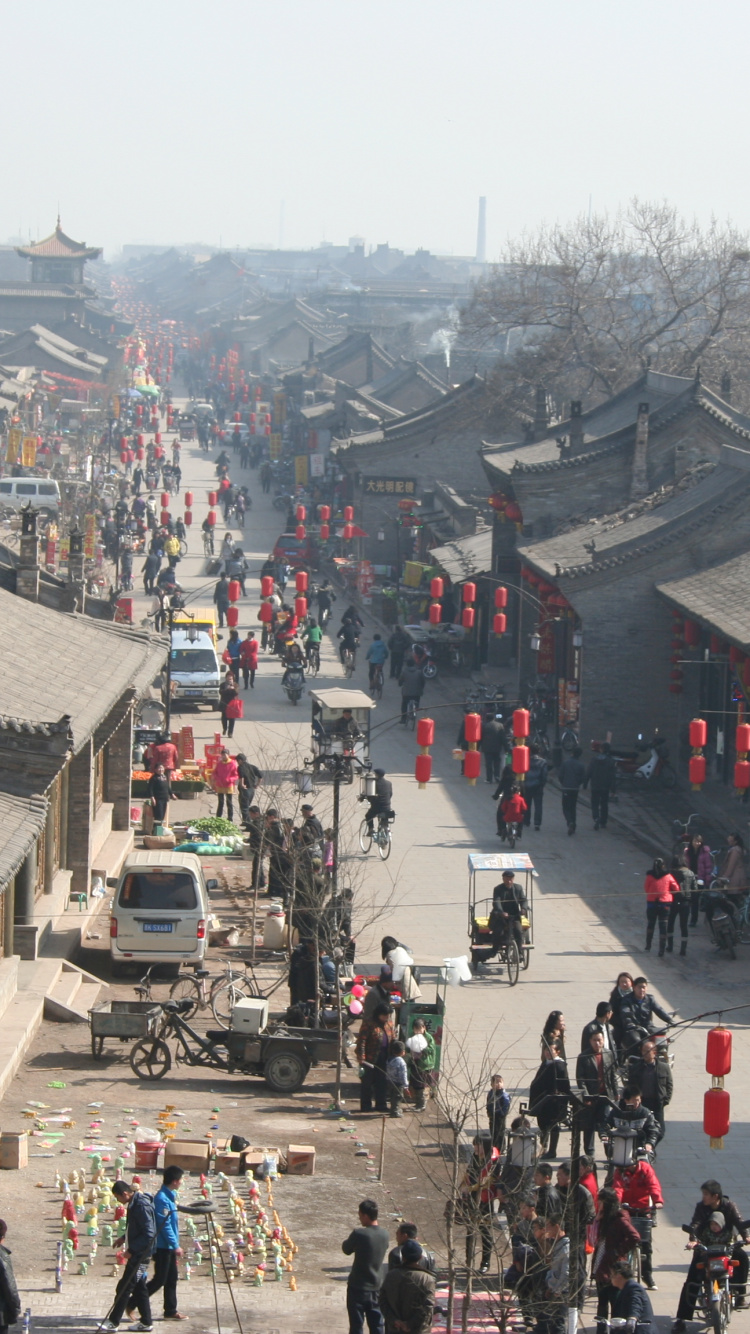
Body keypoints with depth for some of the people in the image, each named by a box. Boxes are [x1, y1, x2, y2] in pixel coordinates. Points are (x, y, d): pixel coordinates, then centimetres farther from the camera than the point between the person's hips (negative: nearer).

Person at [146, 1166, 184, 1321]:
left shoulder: (170, 1196, 11)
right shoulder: (162, 1198, -20)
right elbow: (165, 1225, -22)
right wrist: (176, 1245, -18)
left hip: (169, 1246, 10)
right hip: (162, 1246, -10)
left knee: (171, 1279, 11)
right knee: (160, 1280, -5)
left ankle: (171, 1311, 16)